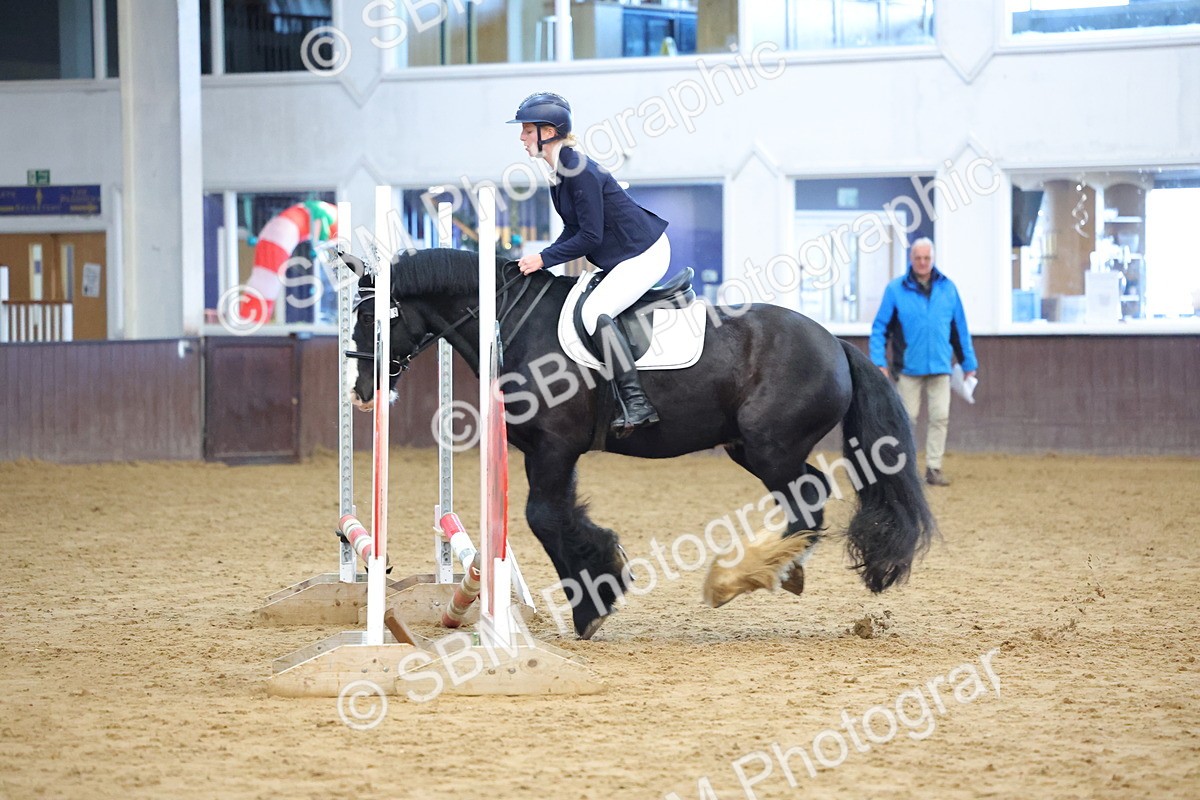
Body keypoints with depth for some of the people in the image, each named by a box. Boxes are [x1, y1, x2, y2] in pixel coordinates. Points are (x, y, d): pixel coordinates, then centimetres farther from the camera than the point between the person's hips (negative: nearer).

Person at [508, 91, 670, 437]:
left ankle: (636, 403, -27)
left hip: (644, 253, -11)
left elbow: (590, 236, -23)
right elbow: (574, 230, 13)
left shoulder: (580, 171, -23)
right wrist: (542, 259, 1)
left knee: (594, 311, -24)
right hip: (619, 259, 11)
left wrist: (544, 258, -18)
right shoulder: (558, 171, 8)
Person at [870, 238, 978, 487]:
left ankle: (933, 468, 1)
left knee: (940, 417, -4)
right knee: (907, 418, 3)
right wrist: (878, 361, -9)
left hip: (939, 366, 2)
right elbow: (879, 327, 0)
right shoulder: (896, 289, -1)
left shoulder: (948, 288, 7)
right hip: (908, 367, -2)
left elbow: (960, 329, 12)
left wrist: (968, 363, 13)